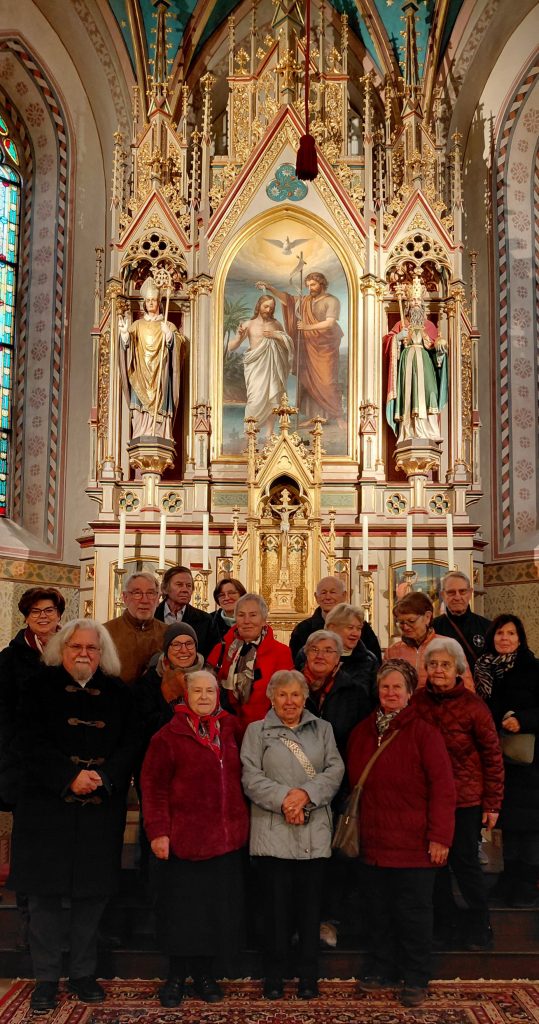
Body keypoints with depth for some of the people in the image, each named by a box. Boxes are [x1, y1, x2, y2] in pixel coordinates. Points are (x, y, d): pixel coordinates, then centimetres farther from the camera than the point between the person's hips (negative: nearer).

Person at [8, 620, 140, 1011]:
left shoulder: (119, 693, 7)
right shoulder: (42, 686, 1)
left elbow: (130, 745, 0)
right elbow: (35, 745, -7)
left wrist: (102, 778, -16)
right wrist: (71, 777, -18)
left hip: (102, 807, 2)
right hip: (48, 805, -1)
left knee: (92, 891, 8)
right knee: (47, 892, 4)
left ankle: (84, 974, 23)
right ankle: (46, 978, 19)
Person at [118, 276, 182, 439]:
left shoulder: (168, 325, 12)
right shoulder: (138, 325, 16)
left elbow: (176, 342, -5)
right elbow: (127, 342, 1)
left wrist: (169, 334, -26)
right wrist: (124, 332, -20)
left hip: (160, 375, -1)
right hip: (141, 376, 1)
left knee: (159, 410, -8)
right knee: (141, 411, -8)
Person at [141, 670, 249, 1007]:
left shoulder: (231, 729, 7)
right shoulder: (168, 736, -7)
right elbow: (154, 787, -8)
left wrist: (241, 821, 12)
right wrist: (158, 831, -13)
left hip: (226, 838, 4)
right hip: (184, 838, -4)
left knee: (218, 909, 10)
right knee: (182, 910, 6)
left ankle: (206, 973, 27)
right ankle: (176, 976, 24)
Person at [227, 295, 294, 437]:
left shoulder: (276, 324, 11)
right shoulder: (249, 325, 1)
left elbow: (289, 345, 10)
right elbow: (231, 348, -1)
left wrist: (276, 336, -6)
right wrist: (239, 336, -21)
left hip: (272, 367, 3)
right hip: (256, 367, -3)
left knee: (272, 400, 1)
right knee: (256, 399, -14)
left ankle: (269, 434, 8)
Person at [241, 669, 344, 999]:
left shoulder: (322, 729, 14)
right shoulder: (257, 731, 7)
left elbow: (335, 769, 2)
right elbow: (251, 777, -3)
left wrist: (306, 793, -13)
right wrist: (283, 799, -15)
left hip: (315, 831, 2)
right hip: (273, 832, -2)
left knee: (310, 902, 5)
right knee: (277, 902, 2)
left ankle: (309, 976, 18)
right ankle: (275, 975, 16)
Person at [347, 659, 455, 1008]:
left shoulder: (423, 732, -10)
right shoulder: (362, 732, 6)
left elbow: (443, 787, -13)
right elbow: (354, 782, 13)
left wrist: (439, 836, -16)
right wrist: (354, 828, 9)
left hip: (413, 843, -5)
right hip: (373, 841, 5)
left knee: (413, 912, 6)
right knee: (379, 910, 15)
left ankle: (416, 979, 22)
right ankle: (383, 969, 33)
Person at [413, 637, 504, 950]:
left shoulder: (473, 706, -12)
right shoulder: (417, 702, -3)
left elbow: (492, 756, -6)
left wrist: (492, 803, -5)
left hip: (465, 800, -3)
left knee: (465, 863, 5)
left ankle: (480, 928, 26)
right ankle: (445, 922, 30)